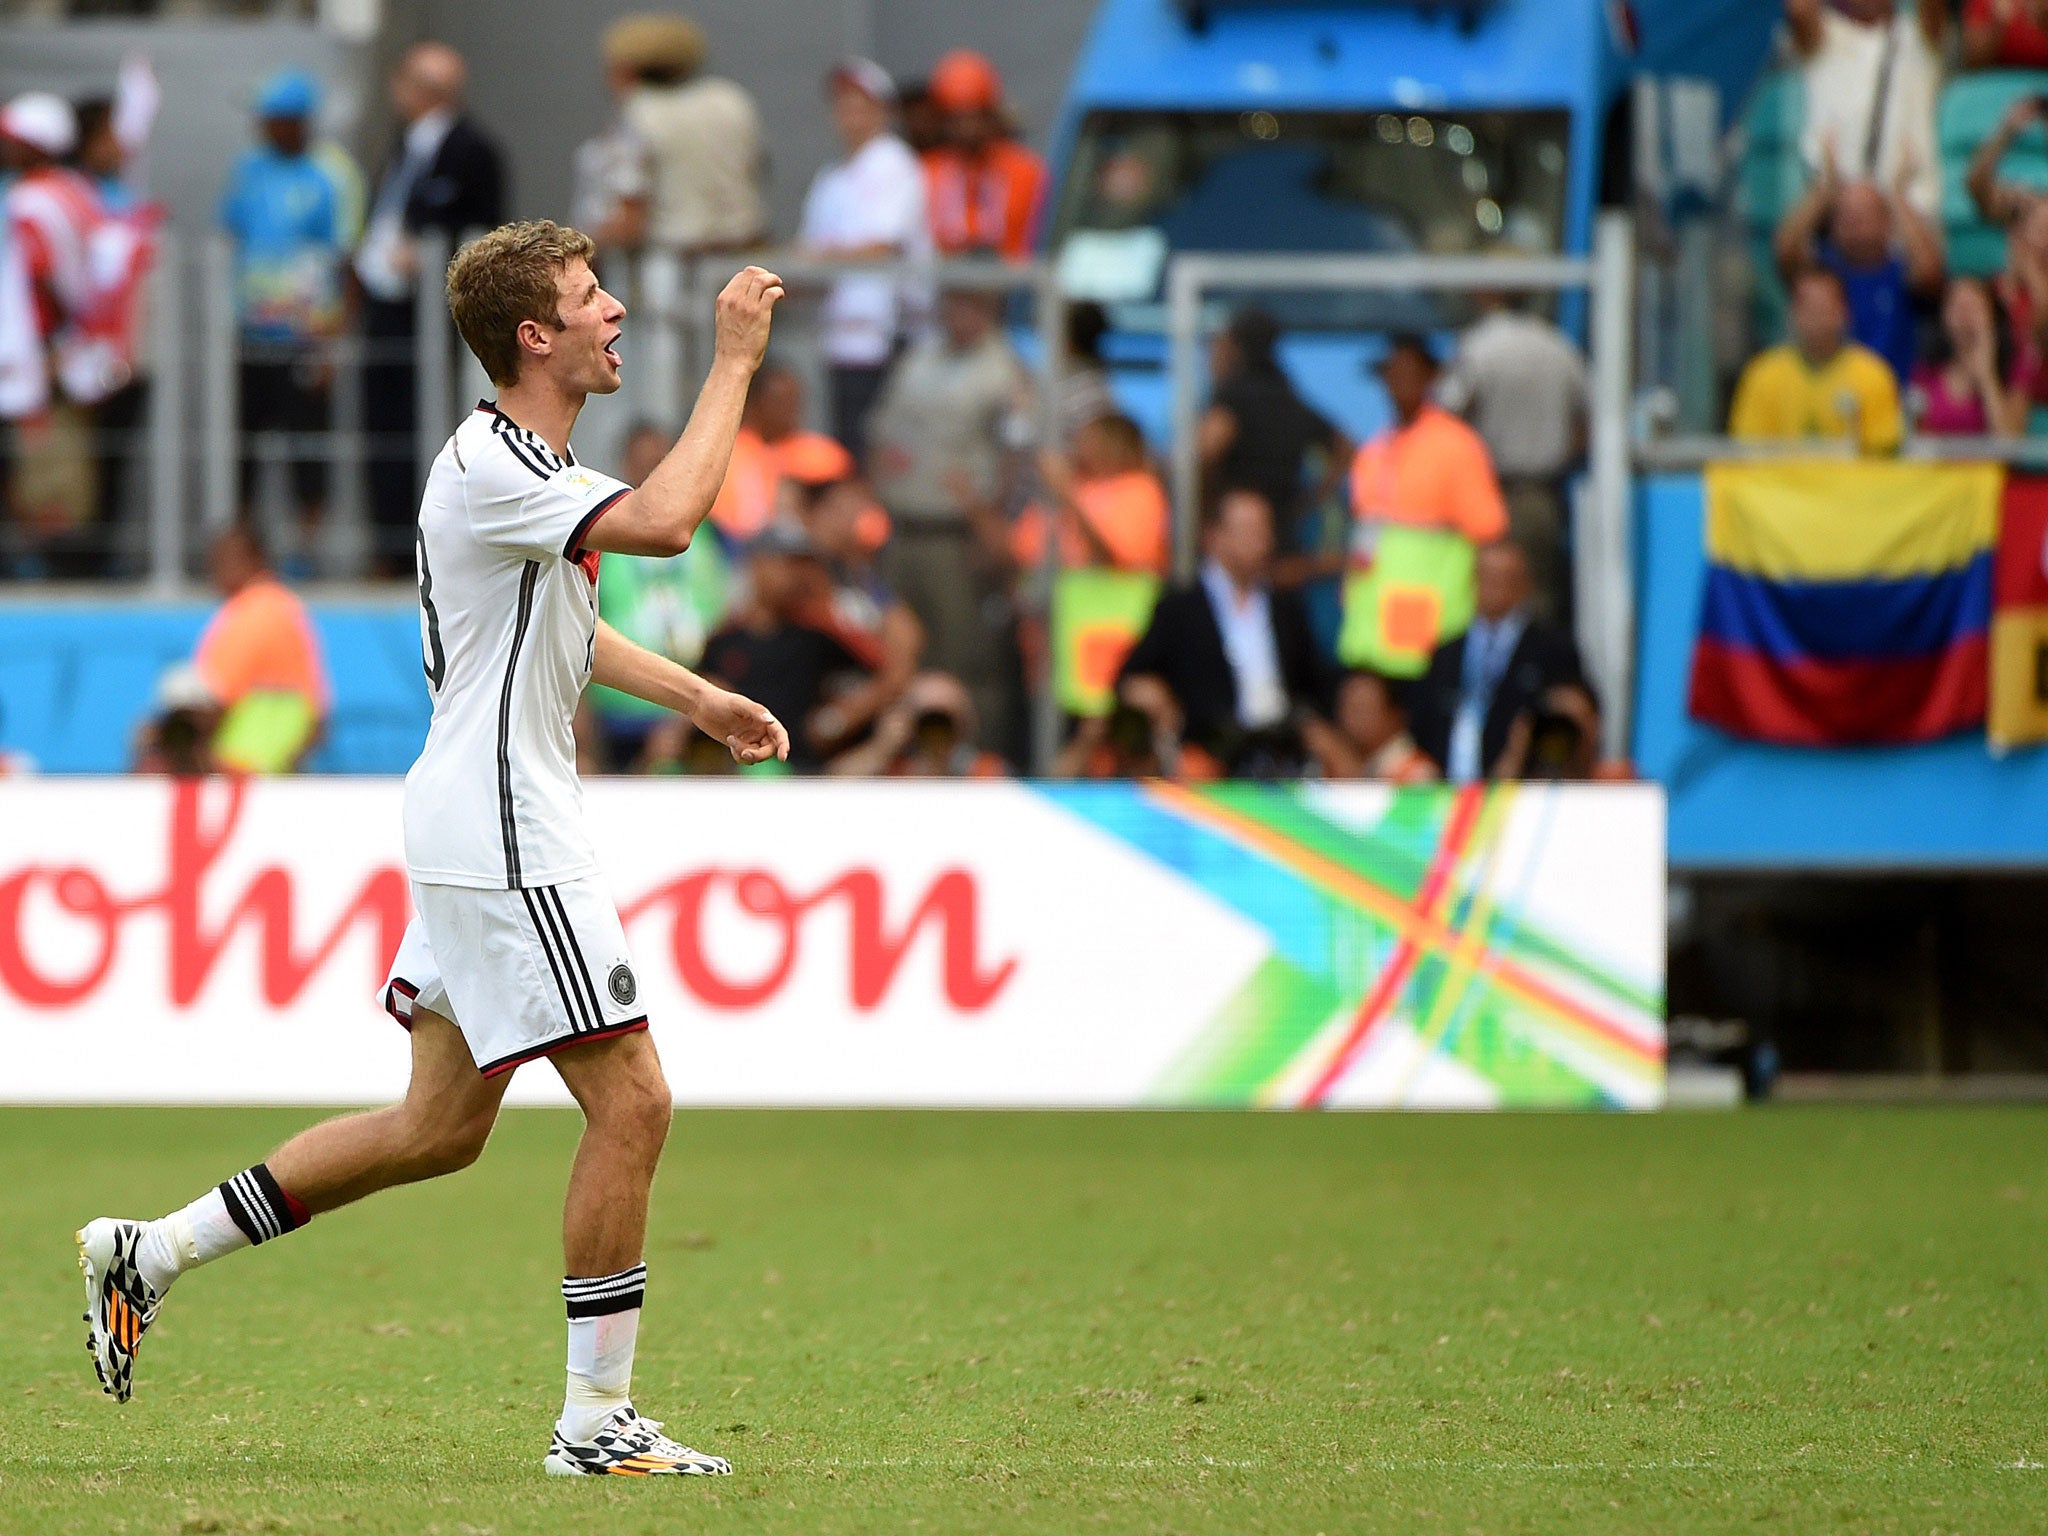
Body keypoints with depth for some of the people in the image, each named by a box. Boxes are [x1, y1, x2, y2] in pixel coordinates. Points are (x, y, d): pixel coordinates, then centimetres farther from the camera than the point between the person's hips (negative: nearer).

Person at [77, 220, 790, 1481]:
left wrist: (698, 698, 25)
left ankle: (153, 1250, 21)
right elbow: (664, 522, -33)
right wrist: (734, 365, -25)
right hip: (503, 840, -10)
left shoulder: (538, 464, 14)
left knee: (439, 1128, 15)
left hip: (489, 830, 10)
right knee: (632, 1103, -8)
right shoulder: (488, 471, -19)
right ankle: (596, 1417, -1)